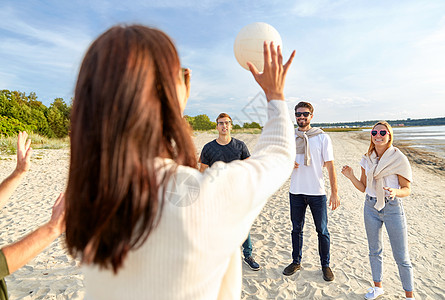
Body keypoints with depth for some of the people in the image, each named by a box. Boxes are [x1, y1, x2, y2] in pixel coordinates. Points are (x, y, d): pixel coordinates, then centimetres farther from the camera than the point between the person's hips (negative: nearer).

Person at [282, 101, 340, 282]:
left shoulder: (322, 138, -2)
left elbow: (330, 166, -4)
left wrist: (334, 193, -9)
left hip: (317, 192, -2)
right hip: (296, 192, 3)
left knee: (322, 231, 9)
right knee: (296, 229, 14)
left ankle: (325, 265, 28)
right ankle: (296, 262, 31)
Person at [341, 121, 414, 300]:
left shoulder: (399, 158, -10)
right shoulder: (367, 159, 2)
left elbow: (407, 189, -8)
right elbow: (363, 188, 5)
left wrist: (395, 192, -29)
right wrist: (351, 177, -12)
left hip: (392, 208, -4)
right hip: (371, 207, 4)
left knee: (401, 257, 5)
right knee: (375, 251, 17)